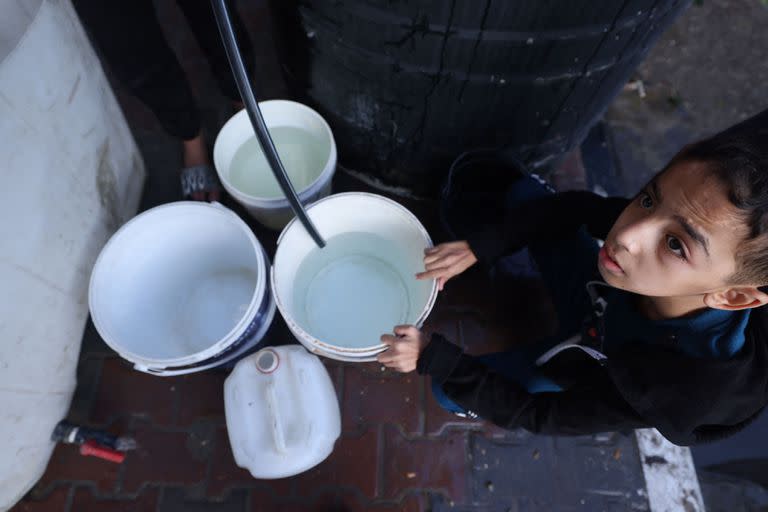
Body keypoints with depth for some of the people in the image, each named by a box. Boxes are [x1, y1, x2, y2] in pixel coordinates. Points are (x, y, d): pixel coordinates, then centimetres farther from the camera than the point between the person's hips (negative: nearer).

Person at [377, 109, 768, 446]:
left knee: (450, 392, -7)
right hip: (599, 304, 3)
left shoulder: (668, 390, -43)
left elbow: (537, 415, -29)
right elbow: (578, 208, -15)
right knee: (524, 192, -8)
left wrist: (433, 358, -32)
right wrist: (481, 246, -23)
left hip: (589, 379, -2)